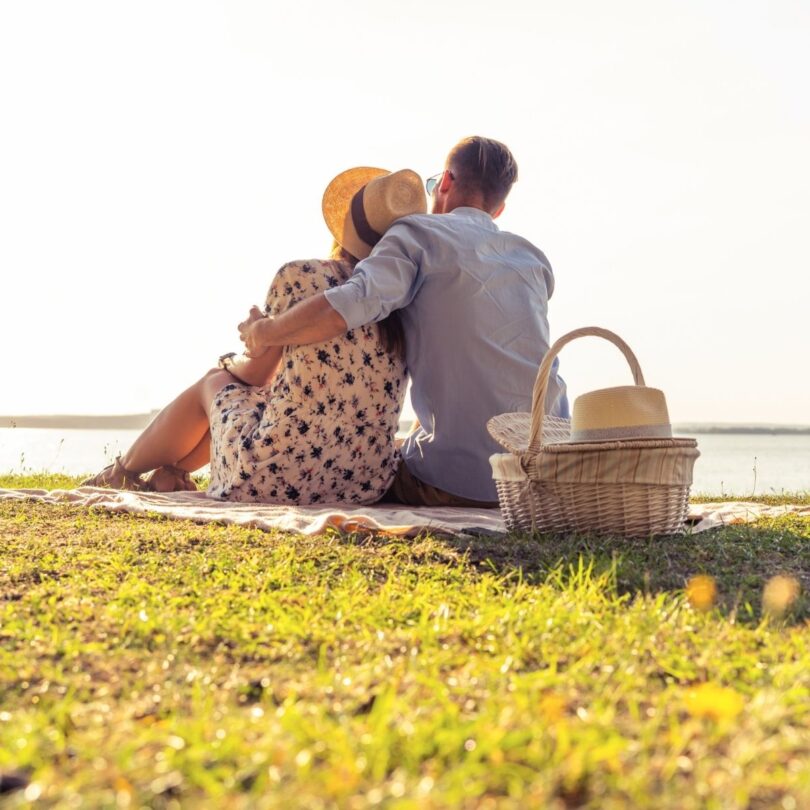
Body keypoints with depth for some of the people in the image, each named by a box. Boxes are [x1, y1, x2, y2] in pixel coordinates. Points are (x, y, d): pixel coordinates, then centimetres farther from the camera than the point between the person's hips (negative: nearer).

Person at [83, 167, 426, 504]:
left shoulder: (299, 276, -8)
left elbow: (257, 373, 6)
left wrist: (231, 363, 28)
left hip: (279, 476, -5)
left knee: (214, 383, 28)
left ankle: (123, 471, 49)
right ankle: (169, 471, 47)